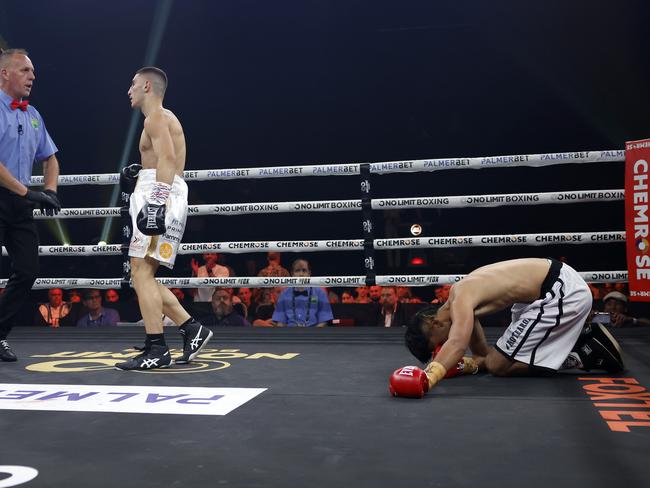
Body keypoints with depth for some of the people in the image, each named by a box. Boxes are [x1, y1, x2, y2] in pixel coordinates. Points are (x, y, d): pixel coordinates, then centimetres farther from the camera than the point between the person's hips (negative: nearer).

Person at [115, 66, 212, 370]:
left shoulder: (156, 117, -4)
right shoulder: (164, 118, 27)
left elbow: (167, 158, -21)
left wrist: (158, 200, -32)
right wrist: (138, 174, 23)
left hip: (160, 195, -10)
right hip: (158, 197, 10)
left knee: (141, 270, -15)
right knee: (142, 274, 10)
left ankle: (156, 350, -15)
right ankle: (191, 329, 8)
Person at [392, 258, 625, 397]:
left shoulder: (460, 300, -20)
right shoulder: (465, 304, 9)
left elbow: (457, 344, -40)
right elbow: (483, 354, 15)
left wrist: (428, 377, -55)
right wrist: (468, 363, -3)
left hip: (562, 293, -10)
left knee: (498, 366, -6)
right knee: (492, 360, 17)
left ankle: (588, 354, 2)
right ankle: (588, 342, 19)